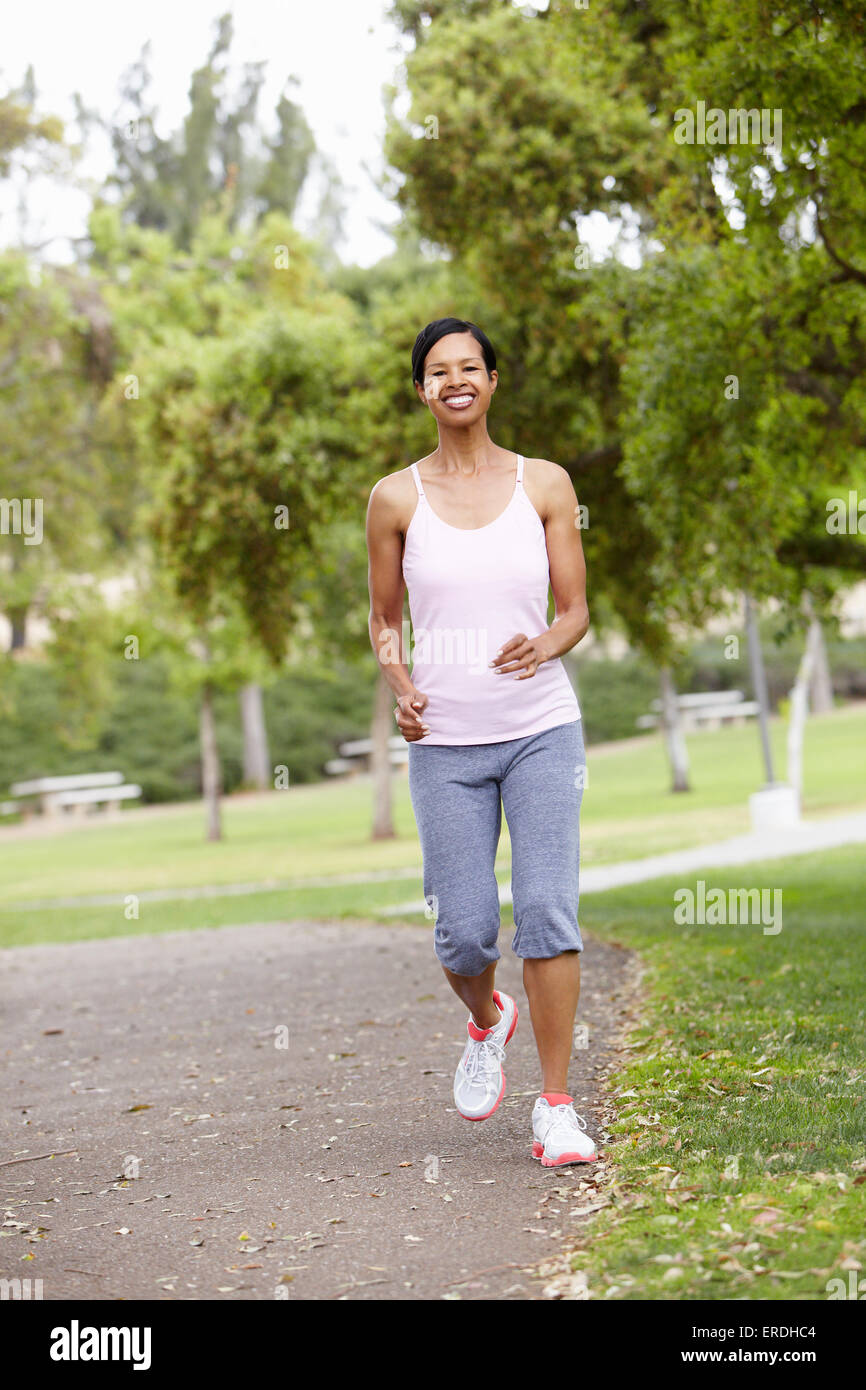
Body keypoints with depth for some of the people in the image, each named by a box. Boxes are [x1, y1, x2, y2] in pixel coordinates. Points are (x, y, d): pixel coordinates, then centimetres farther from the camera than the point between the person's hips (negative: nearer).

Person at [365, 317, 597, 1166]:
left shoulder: (545, 484, 4)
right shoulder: (396, 498, 4)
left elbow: (576, 609, 7)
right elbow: (385, 618, 13)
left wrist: (544, 645, -15)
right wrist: (397, 685, -7)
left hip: (542, 729, 0)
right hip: (445, 743, 0)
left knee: (548, 912, -11)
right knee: (463, 933, 0)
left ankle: (556, 1109, -2)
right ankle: (486, 1020, 36)